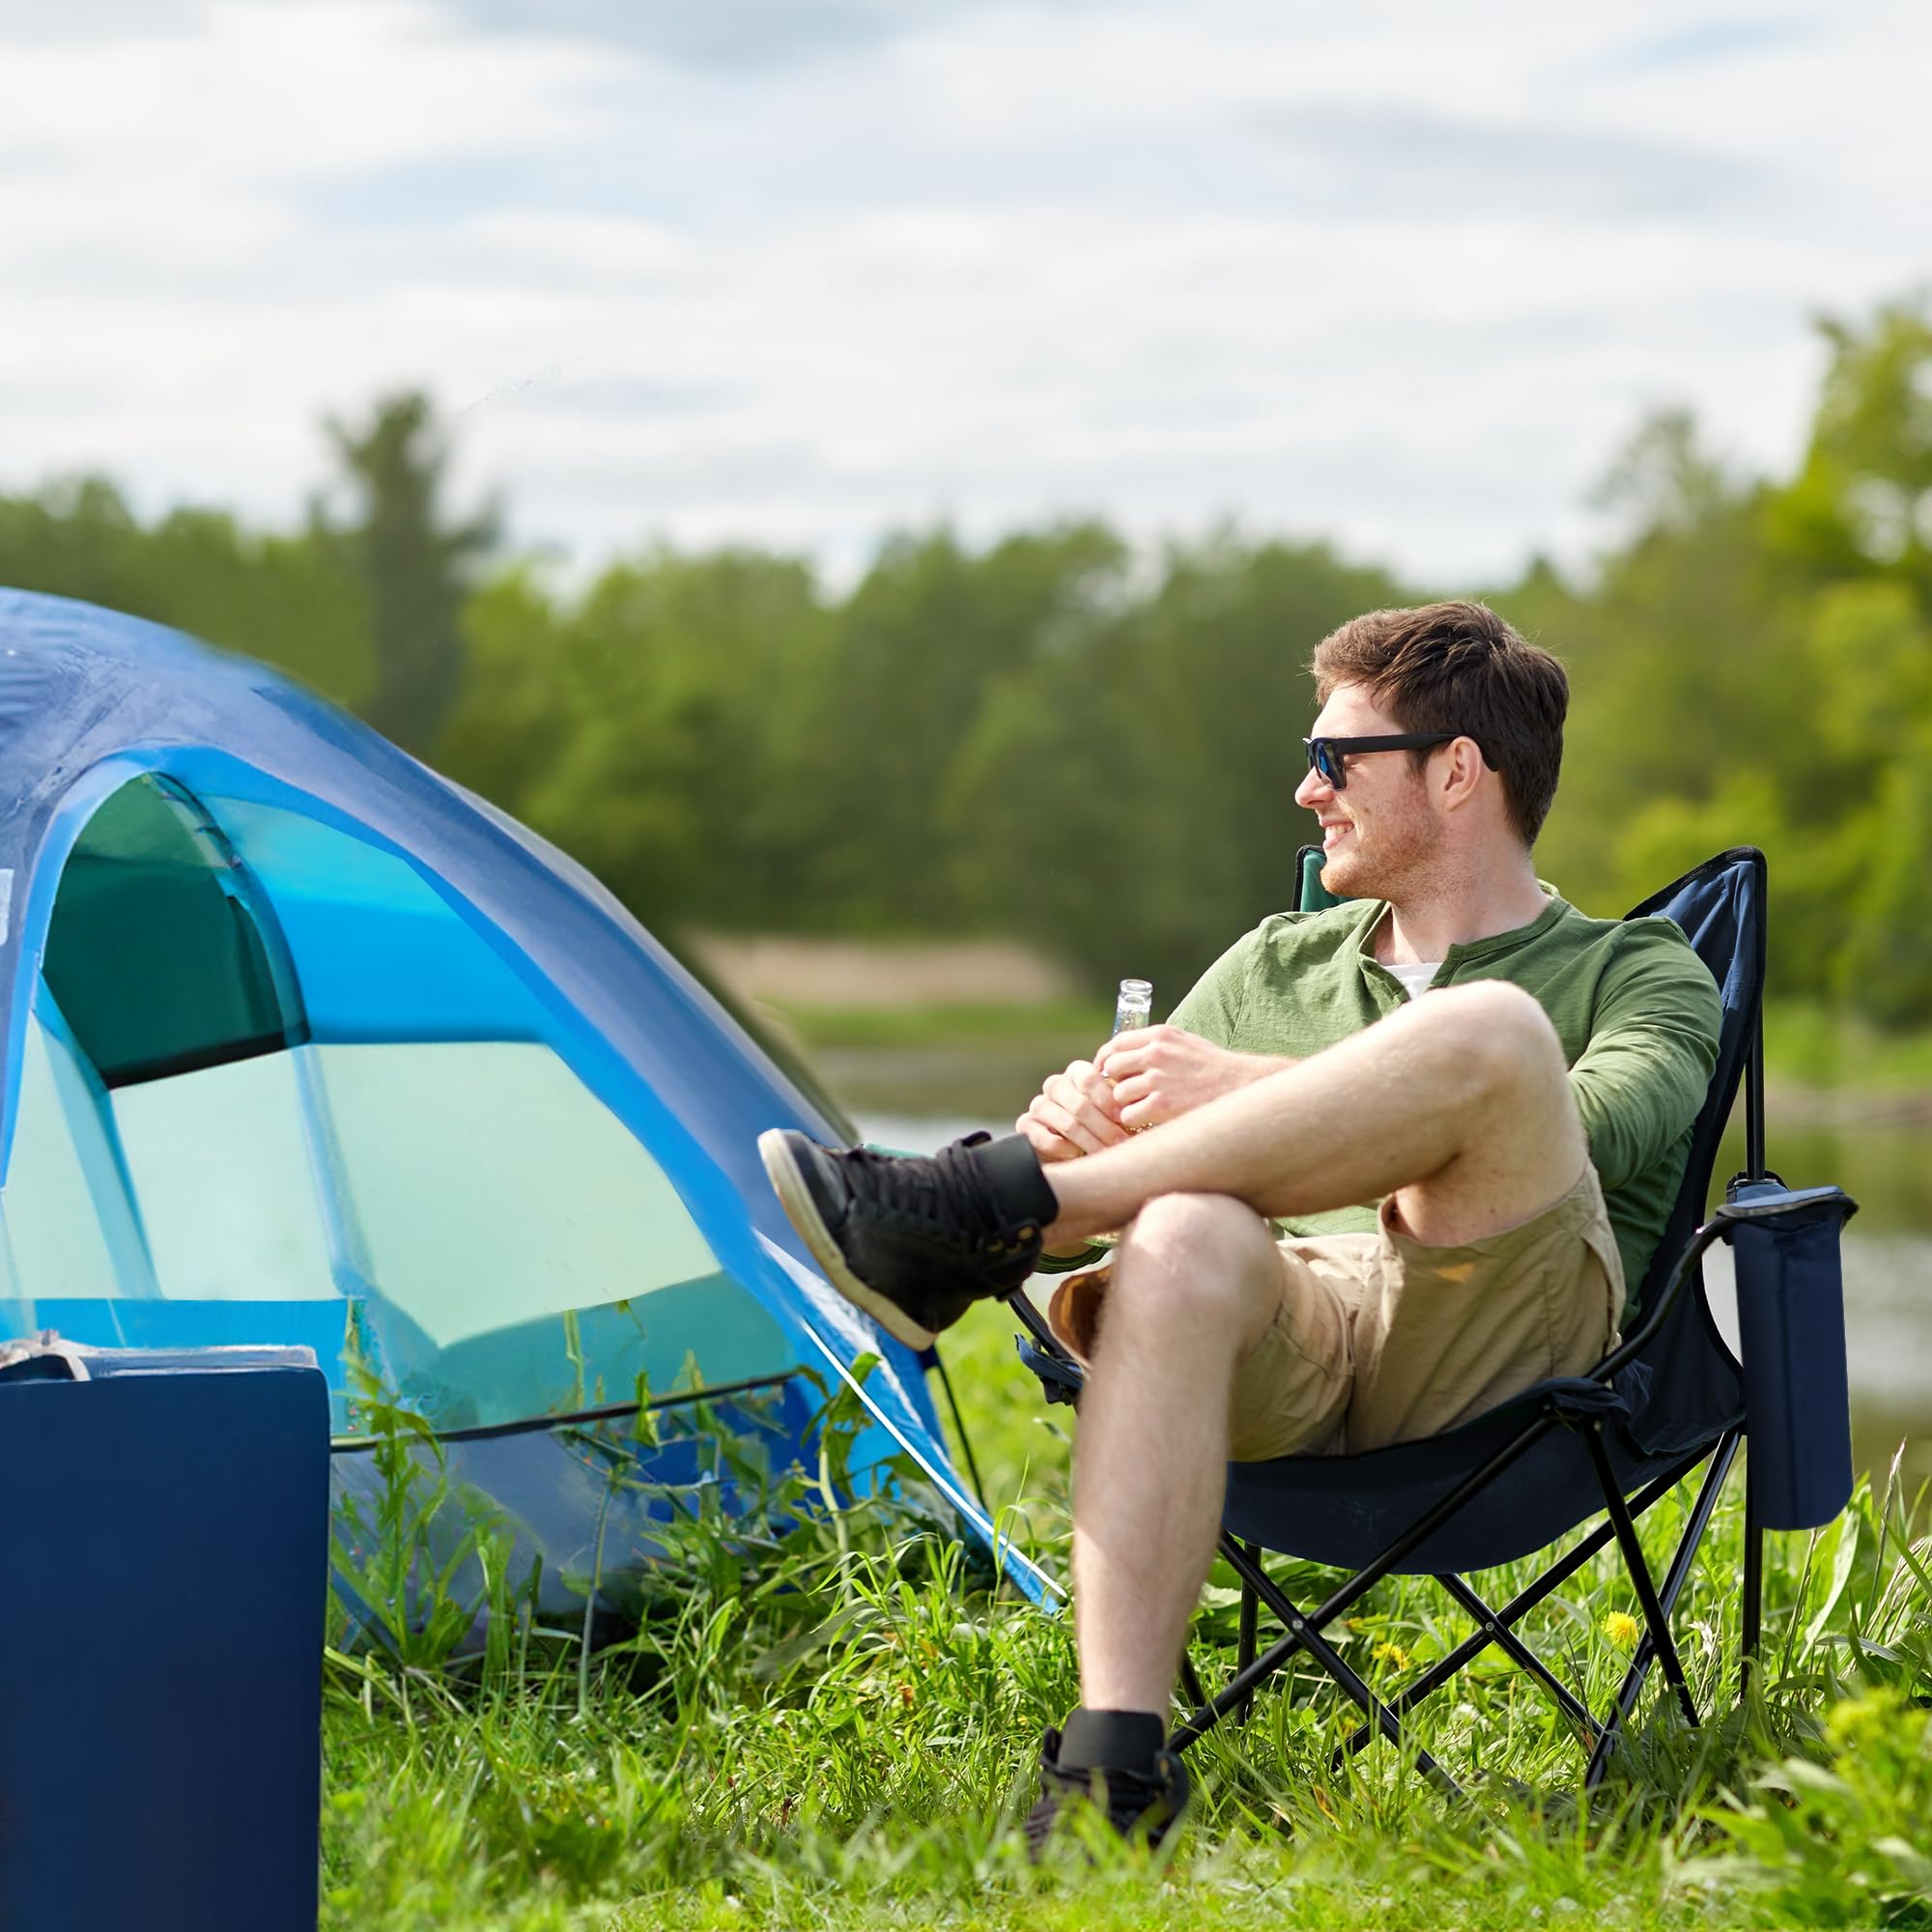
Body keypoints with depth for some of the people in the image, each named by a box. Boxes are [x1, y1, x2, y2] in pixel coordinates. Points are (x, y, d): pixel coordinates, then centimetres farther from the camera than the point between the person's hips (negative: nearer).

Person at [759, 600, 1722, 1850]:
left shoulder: (1640, 974, 17)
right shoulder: (1274, 967, 31)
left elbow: (1589, 1136, -6)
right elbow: (1125, 1142, 23)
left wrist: (1255, 1092, -14)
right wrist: (1079, 1123, -5)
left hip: (1500, 1342, -2)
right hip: (1288, 1338, 3)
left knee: (1487, 1033, -31)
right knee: (1179, 1241, -36)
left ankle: (986, 1213, -27)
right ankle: (1115, 1759, -44)